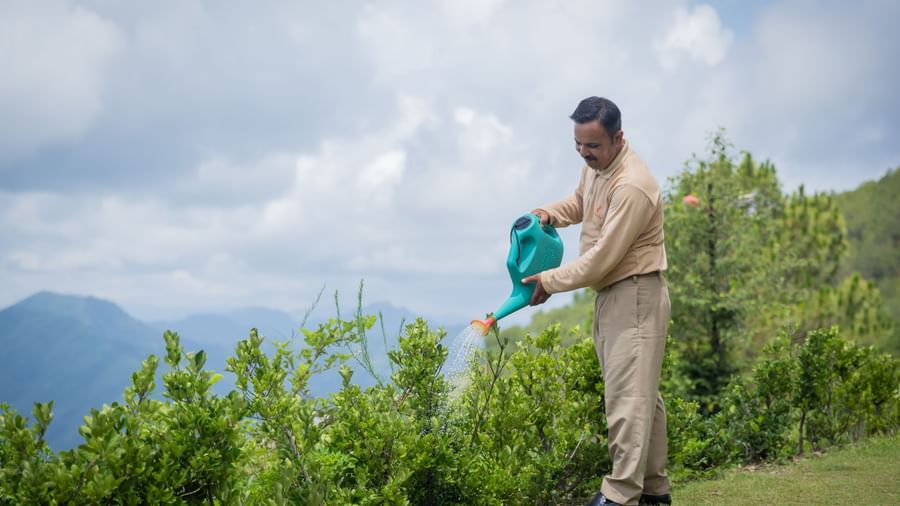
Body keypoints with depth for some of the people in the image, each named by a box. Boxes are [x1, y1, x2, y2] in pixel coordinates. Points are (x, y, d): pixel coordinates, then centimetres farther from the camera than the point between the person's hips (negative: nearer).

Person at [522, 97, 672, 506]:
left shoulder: (631, 187, -25)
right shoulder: (595, 165, 5)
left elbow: (601, 259, -24)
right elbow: (580, 202, 28)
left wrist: (550, 281, -12)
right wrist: (550, 213, 6)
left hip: (636, 296, -10)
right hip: (610, 294, 10)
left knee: (628, 395, -11)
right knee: (641, 393, 15)